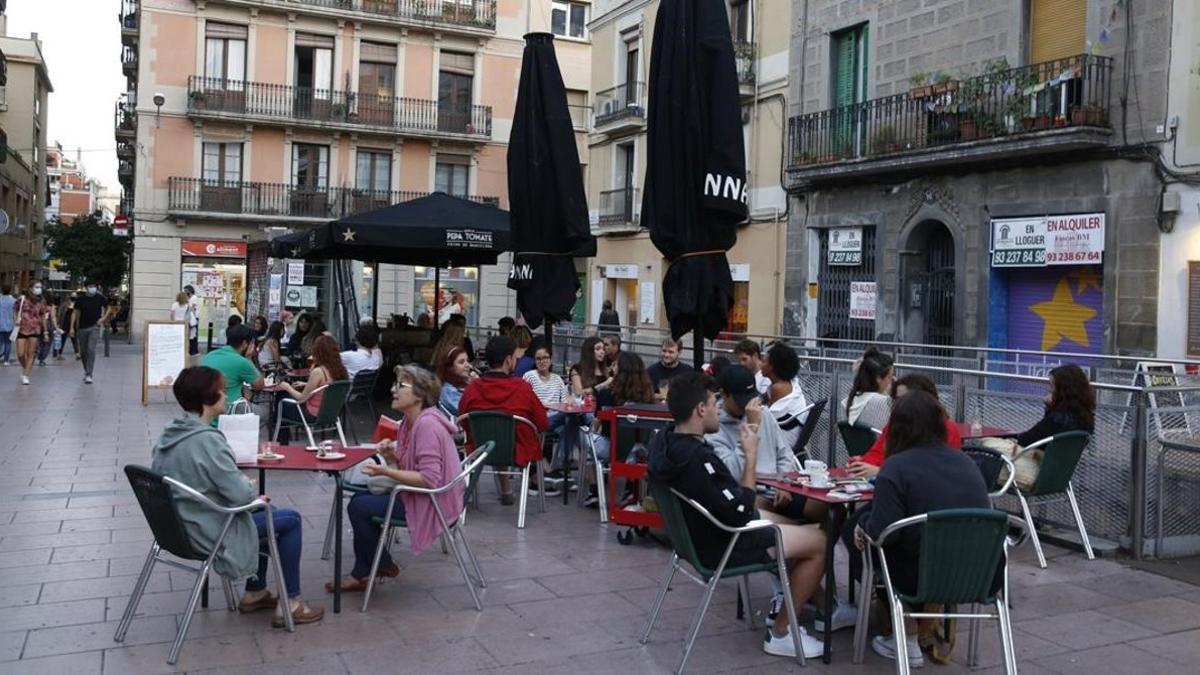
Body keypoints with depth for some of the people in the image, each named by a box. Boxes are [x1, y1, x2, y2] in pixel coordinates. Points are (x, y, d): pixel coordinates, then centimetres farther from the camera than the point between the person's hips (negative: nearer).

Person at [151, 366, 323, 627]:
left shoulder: (170, 432, -1)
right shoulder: (207, 440, -28)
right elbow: (241, 494, -28)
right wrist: (251, 487, -5)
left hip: (179, 526, 9)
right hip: (210, 534, -9)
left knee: (265, 511, 27)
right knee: (290, 519, 5)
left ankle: (255, 592, 33)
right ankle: (289, 604, 11)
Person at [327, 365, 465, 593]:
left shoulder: (427, 424, -24)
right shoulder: (410, 421, 8)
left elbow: (429, 479, -29)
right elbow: (406, 467, 14)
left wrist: (386, 471, -28)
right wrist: (391, 456, -6)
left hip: (433, 503, -11)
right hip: (418, 495, 11)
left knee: (358, 507, -8)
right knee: (361, 498, 15)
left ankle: (384, 566, 13)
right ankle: (362, 574, 18)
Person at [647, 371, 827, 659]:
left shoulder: (664, 441, -5)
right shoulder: (698, 458, -35)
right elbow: (741, 513, -28)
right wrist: (751, 456, -22)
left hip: (696, 534, 10)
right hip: (723, 547, -10)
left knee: (800, 529, 24)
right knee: (819, 542, 2)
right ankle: (780, 633, 11)